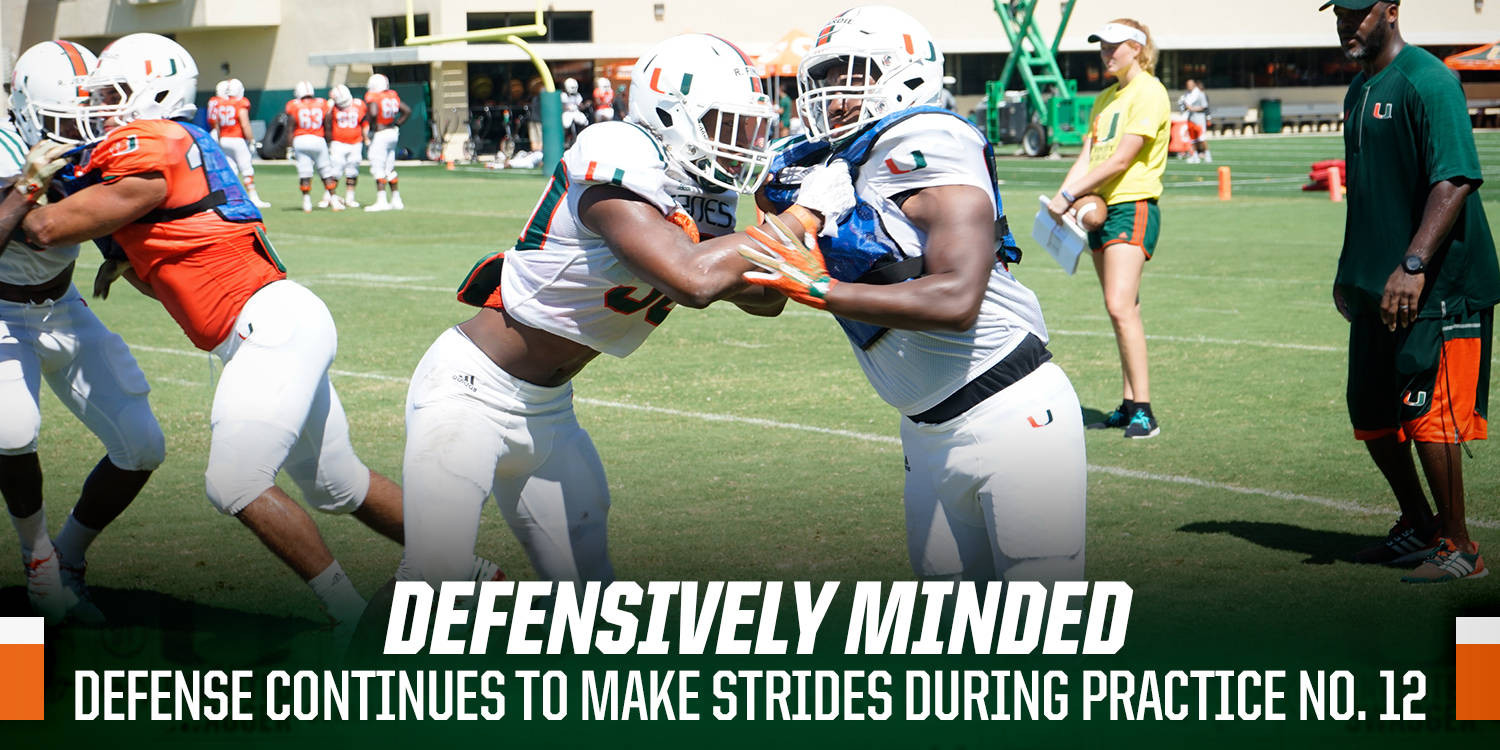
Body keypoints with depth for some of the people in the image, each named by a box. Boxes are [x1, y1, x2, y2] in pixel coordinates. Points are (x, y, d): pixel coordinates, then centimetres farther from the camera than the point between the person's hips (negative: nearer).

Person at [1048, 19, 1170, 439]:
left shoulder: (1149, 92, -8)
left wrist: (1070, 195, -13)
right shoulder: (1105, 98, 18)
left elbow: (1120, 160, -15)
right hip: (1101, 209, 8)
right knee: (1124, 311, 9)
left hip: (1133, 208, -8)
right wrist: (1062, 197, -4)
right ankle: (1129, 406, 13)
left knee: (1120, 307, -19)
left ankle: (1144, 412, -19)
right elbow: (1087, 157, 13)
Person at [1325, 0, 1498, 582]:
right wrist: (1350, 270, 24)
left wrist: (1414, 265, -29)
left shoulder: (1426, 82, -14)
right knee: (1372, 415, 14)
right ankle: (1418, 528, 31)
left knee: (1426, 413, -9)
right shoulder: (1360, 91, 15)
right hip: (1376, 290, 9)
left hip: (1434, 287, -9)